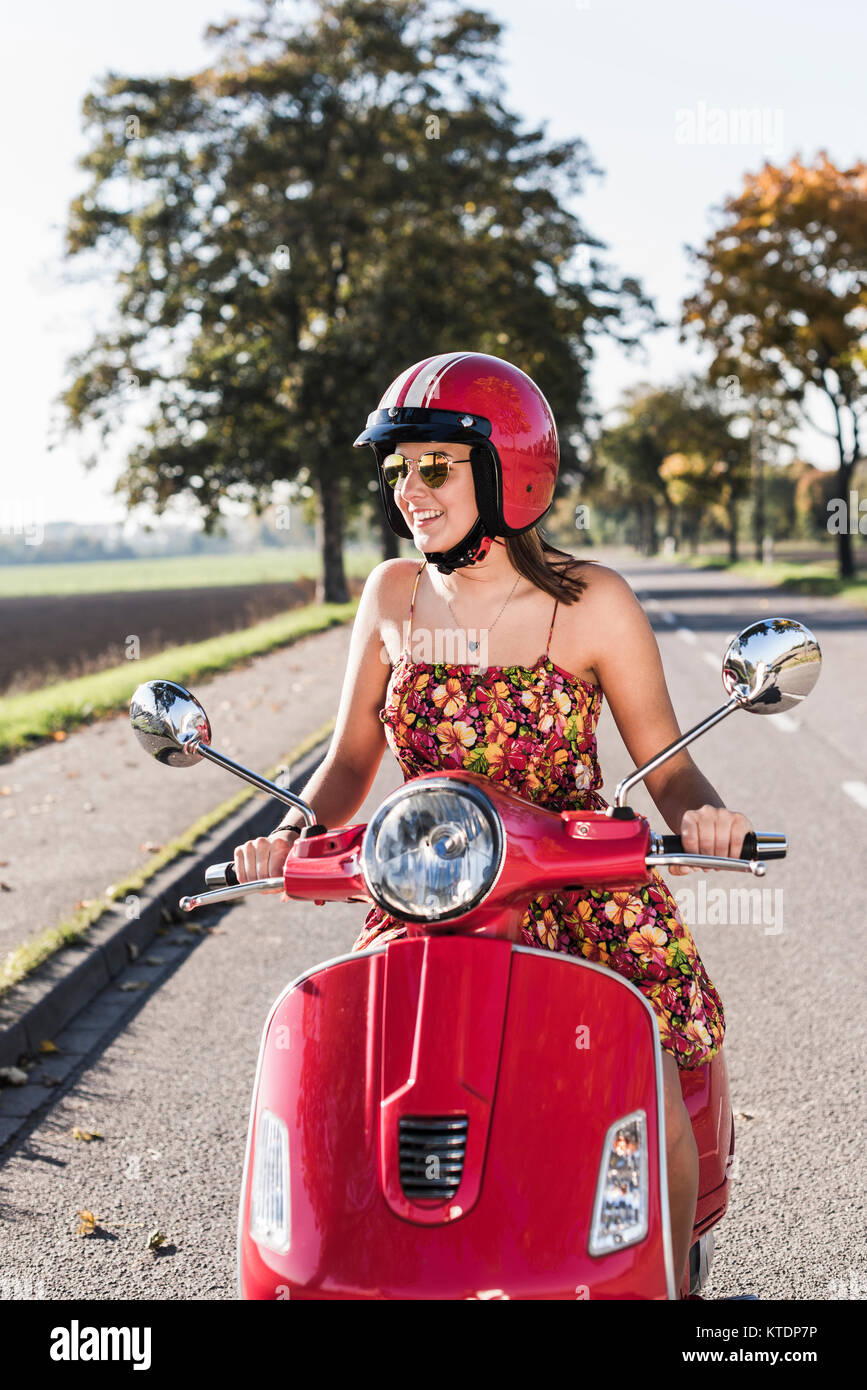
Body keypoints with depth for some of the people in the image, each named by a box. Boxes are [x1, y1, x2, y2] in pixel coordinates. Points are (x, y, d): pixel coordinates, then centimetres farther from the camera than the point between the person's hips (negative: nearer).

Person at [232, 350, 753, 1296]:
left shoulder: (591, 602, -5)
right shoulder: (393, 594, 5)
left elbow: (665, 760, -2)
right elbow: (351, 761, 10)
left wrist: (699, 811, -24)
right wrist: (293, 832, -9)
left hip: (582, 894, -2)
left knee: (653, 1111, -17)